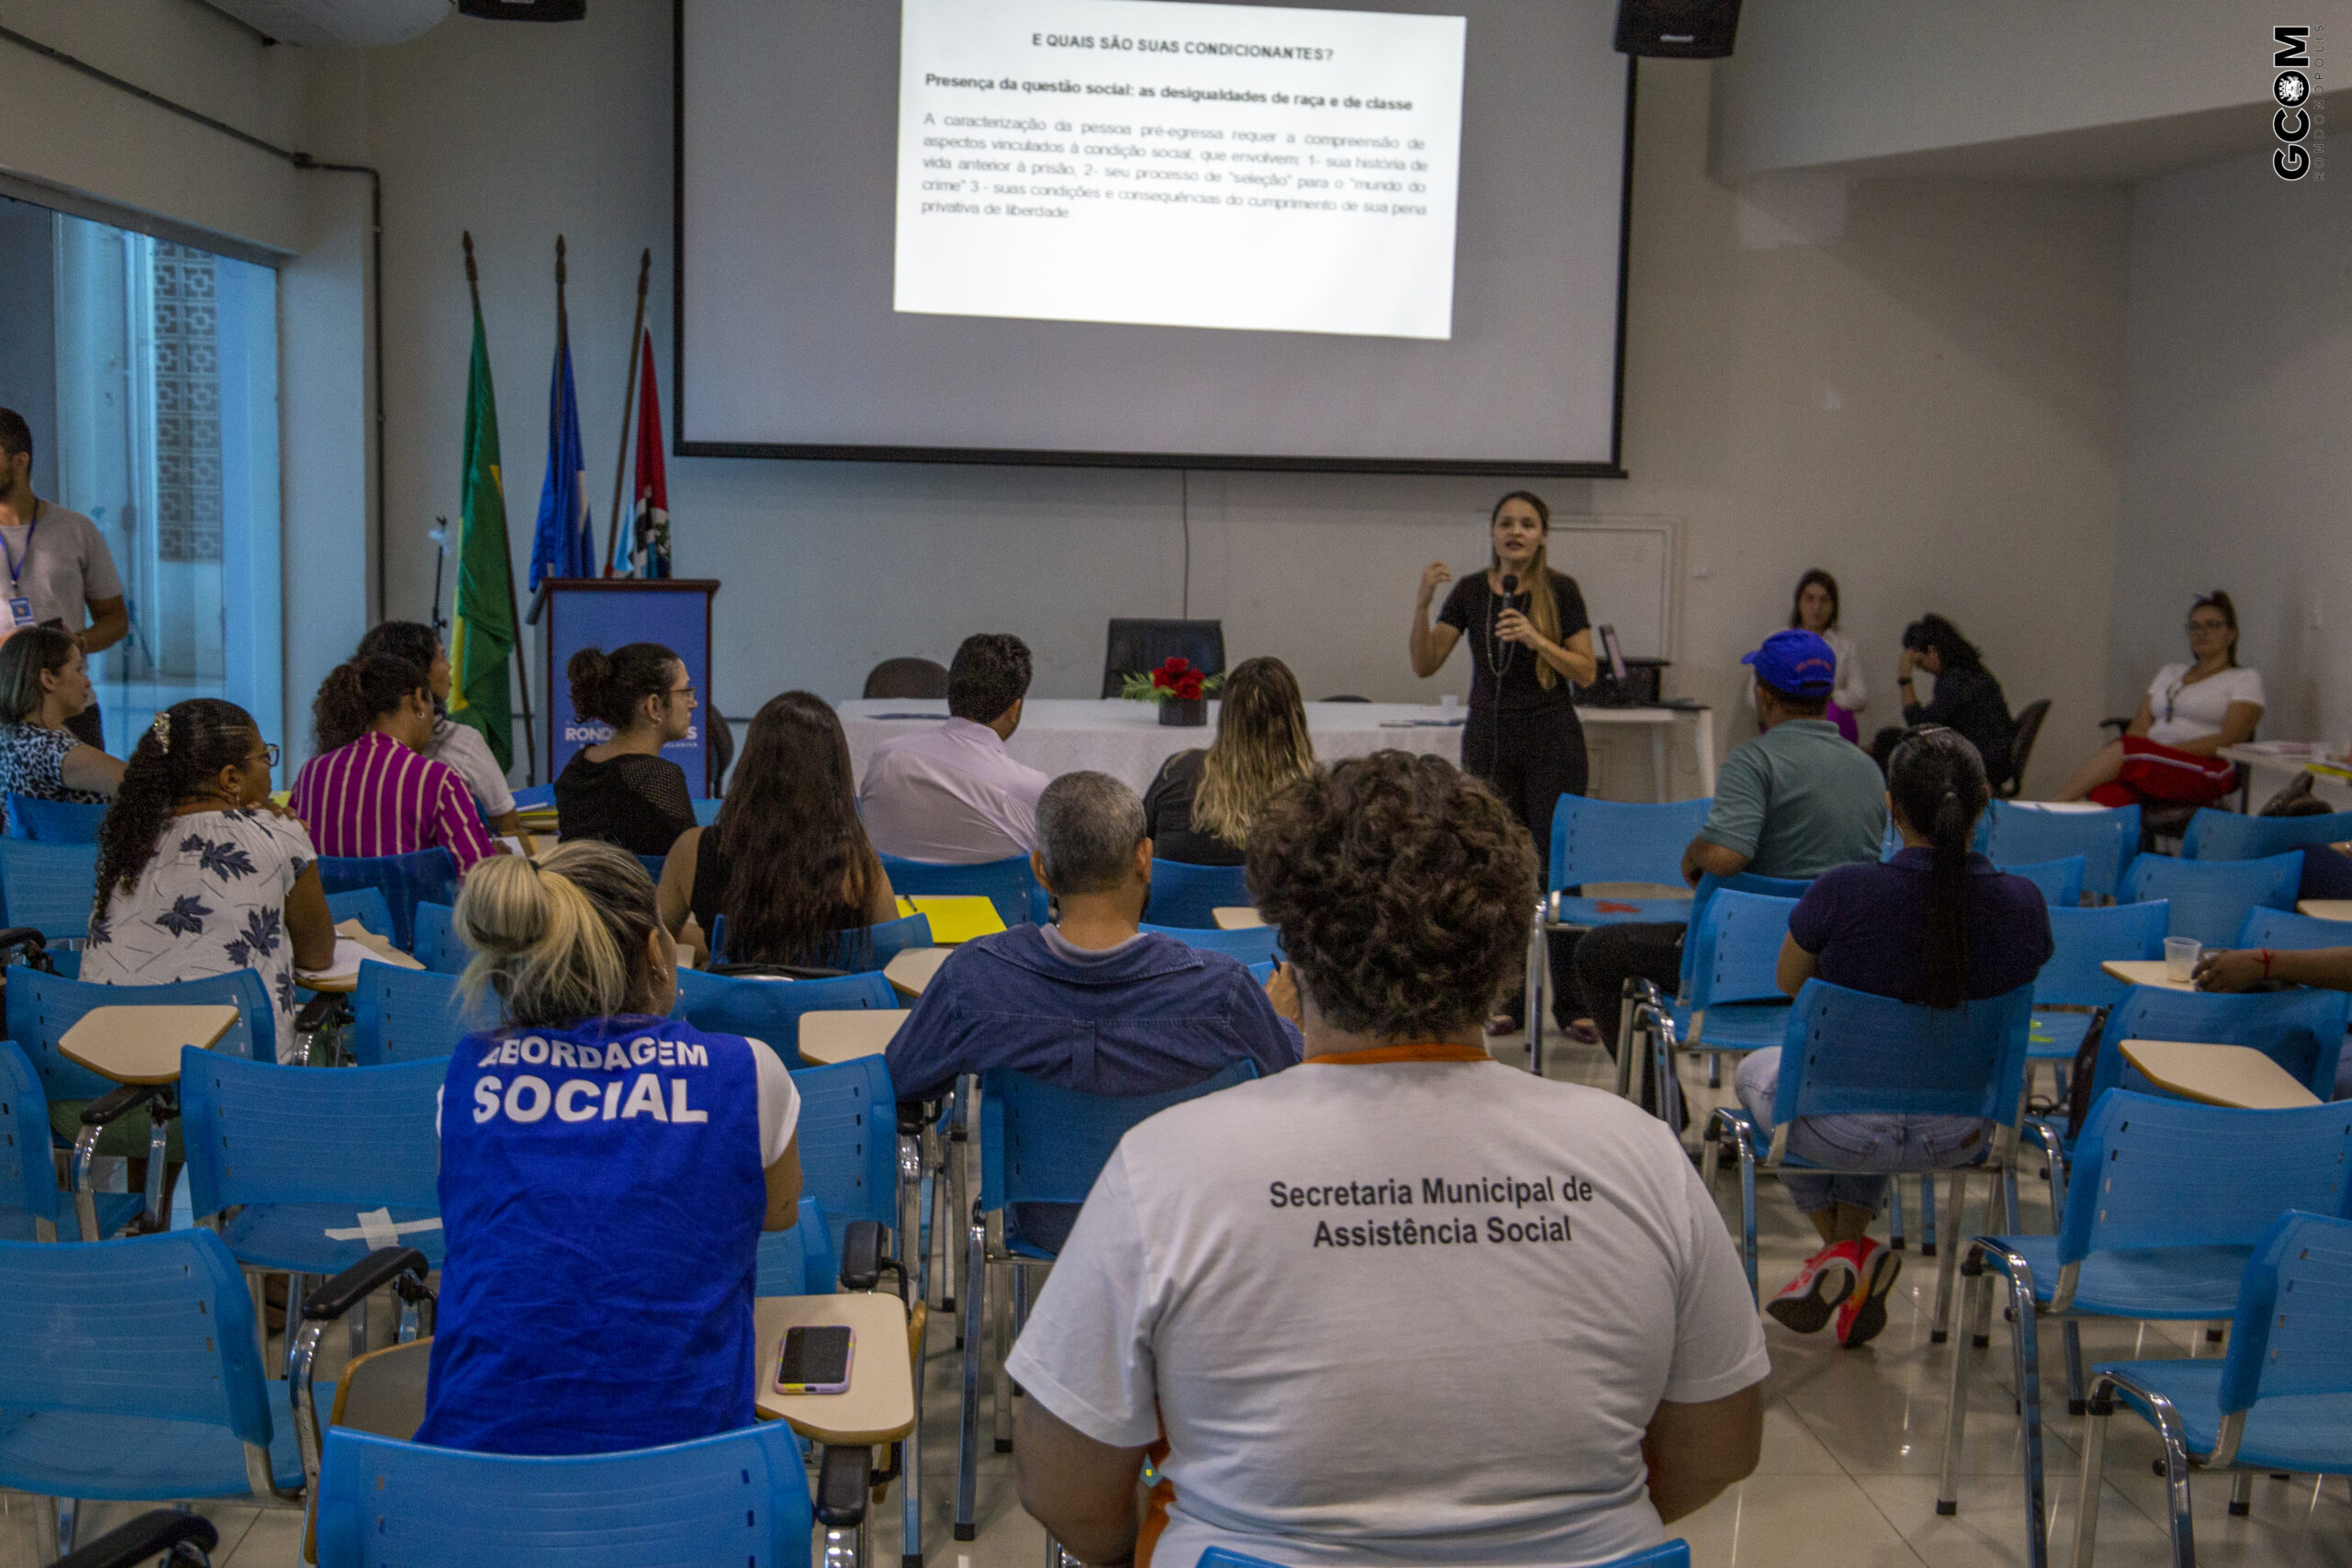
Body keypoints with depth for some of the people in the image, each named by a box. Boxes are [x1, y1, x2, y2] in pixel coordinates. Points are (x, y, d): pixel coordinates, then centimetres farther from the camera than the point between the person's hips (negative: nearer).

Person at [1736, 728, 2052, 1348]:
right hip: (1962, 1133, 4)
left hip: (1847, 1129, -4)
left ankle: (1842, 1247, 25)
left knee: (1757, 1071, 32)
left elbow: (1788, 982, -4)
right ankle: (1853, 1266, 31)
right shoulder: (2023, 901, -15)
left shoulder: (1841, 892, -25)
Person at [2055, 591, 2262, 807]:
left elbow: (2229, 740, -3)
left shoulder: (2244, 679, 11)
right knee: (2106, 795, -34)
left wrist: (2169, 750, -14)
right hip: (2153, 765, 4)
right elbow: (2140, 725, 17)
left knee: (2119, 749, -34)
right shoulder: (2170, 673, 28)